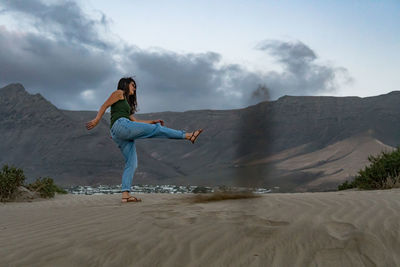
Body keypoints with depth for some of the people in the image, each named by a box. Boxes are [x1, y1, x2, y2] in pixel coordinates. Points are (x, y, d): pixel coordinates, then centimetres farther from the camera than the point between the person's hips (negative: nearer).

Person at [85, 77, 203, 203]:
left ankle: (125, 195, -9)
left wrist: (153, 121, 25)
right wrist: (96, 120, -15)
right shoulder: (119, 93, 12)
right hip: (120, 125, -9)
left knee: (131, 163, 0)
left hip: (120, 136, 9)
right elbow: (105, 105, -1)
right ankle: (188, 135, -10)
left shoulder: (126, 103, 35)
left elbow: (134, 121, 31)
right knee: (157, 129, -9)